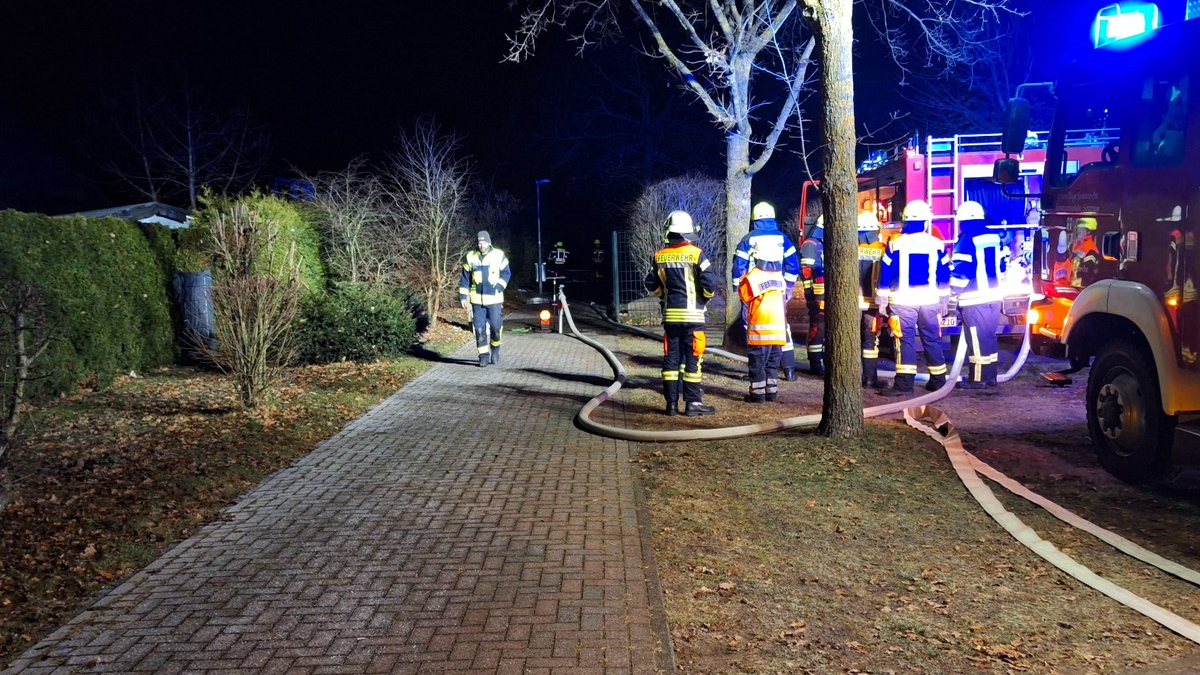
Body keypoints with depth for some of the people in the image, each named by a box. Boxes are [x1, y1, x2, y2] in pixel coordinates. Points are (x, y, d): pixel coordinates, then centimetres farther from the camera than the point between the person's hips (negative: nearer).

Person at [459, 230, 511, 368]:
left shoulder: (499, 255, -1)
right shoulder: (470, 257, 3)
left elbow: (506, 273, 4)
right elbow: (465, 278, 7)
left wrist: (499, 286, -11)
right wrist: (463, 296, 4)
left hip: (494, 298, -1)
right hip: (477, 299, 1)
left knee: (496, 326, -2)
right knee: (479, 329, 0)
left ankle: (495, 350, 23)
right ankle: (484, 356, 8)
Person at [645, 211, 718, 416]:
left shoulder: (659, 256, 2)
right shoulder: (696, 254, -9)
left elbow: (652, 285, 8)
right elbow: (709, 283, -12)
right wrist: (706, 296, 8)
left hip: (670, 314, 4)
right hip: (692, 314, -3)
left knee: (671, 357, 8)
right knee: (692, 358, 1)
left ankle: (671, 402, 10)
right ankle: (693, 403, 2)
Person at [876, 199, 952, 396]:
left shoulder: (895, 244, -4)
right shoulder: (937, 244, 2)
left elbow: (885, 275, -1)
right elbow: (944, 276, 8)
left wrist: (882, 301, 6)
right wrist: (944, 301, 17)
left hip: (903, 301, -2)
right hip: (930, 301, 2)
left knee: (905, 341, -2)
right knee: (932, 340, 12)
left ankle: (904, 384, -8)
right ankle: (938, 381, 20)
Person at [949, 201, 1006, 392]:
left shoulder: (966, 240, -14)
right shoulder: (995, 237, 9)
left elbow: (959, 271, -16)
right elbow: (1003, 265, 16)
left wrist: (953, 292, -4)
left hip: (975, 298, -7)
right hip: (994, 295, 7)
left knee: (977, 339, -2)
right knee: (990, 336, 15)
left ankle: (978, 379, 3)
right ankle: (991, 378, 20)